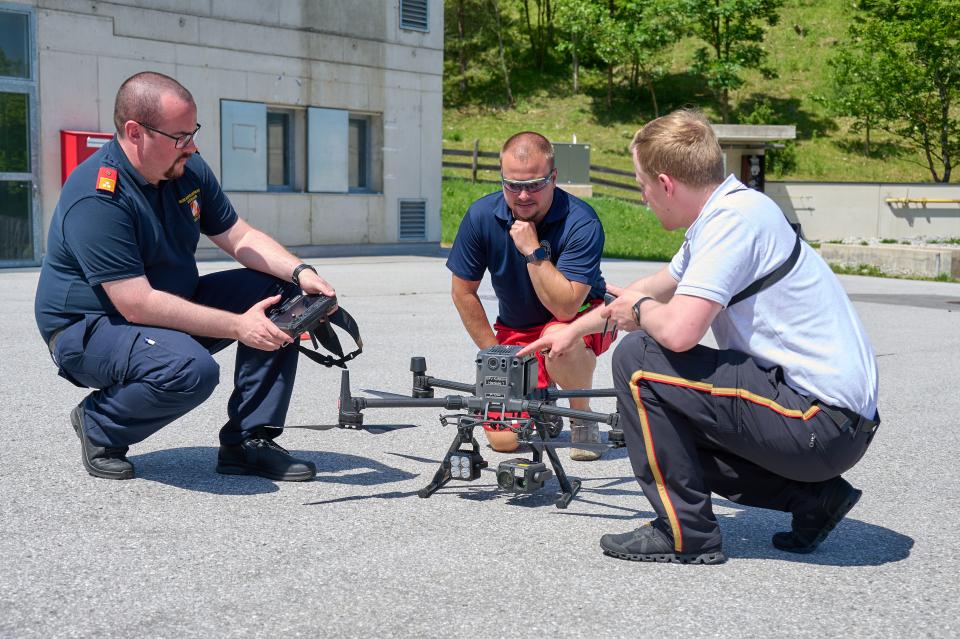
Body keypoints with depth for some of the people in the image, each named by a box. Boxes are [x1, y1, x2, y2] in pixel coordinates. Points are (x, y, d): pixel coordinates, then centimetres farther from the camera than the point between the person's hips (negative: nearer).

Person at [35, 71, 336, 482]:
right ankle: (99, 427, -5)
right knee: (191, 371, -37)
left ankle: (249, 441, -4)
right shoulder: (96, 198, -27)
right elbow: (137, 305, -30)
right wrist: (238, 327, -30)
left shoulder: (187, 169, -1)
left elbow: (239, 237, 4)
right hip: (89, 327, -8)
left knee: (280, 290, -7)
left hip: (172, 306, 8)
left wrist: (300, 272, -16)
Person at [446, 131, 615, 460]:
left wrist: (534, 251, -35)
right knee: (503, 437, -14)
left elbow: (566, 307, -31)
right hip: (516, 328, 3)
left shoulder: (581, 221, -25)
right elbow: (463, 291, -3)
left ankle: (582, 416, -9)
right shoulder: (482, 216, -15)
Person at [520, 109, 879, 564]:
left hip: (820, 421, -10)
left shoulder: (735, 217, -18)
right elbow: (657, 286, 29)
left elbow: (679, 330, -29)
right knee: (670, 424, 24)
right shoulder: (720, 216, 12)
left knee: (637, 359, -12)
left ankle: (685, 534, -4)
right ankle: (813, 496, 15)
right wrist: (573, 330, 40)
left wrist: (640, 310, -5)